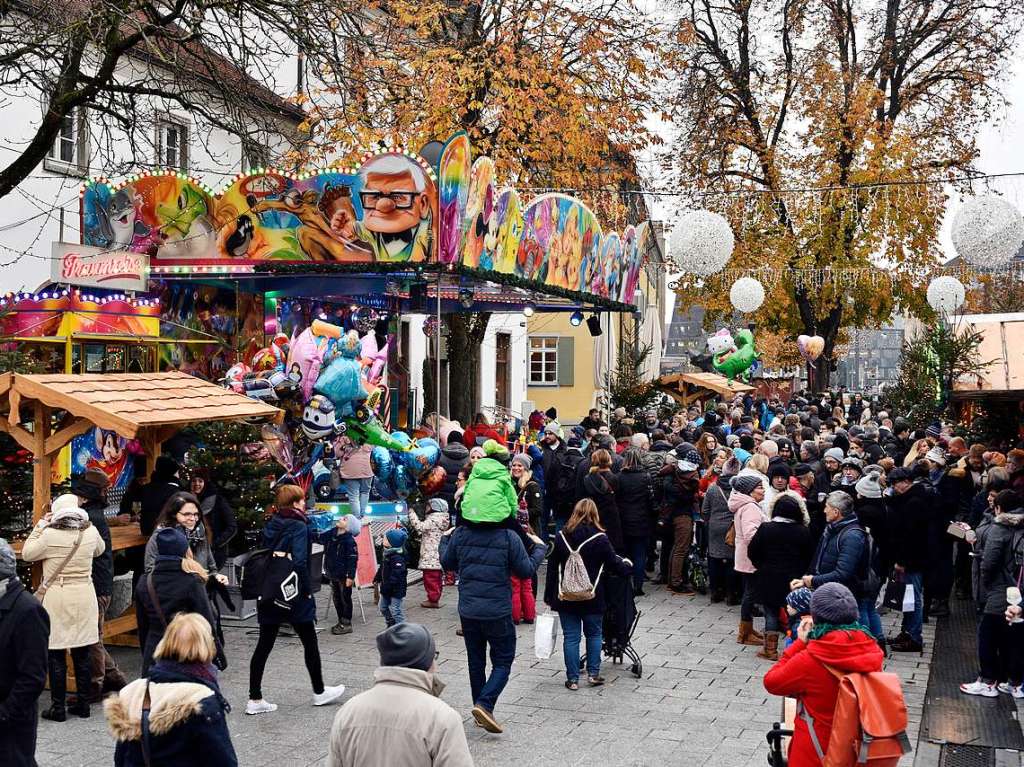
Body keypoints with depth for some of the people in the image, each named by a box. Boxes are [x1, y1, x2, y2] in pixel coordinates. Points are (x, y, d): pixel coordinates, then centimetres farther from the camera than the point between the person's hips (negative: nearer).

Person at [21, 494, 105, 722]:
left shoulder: (50, 535, -14)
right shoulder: (90, 533, -3)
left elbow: (27, 554, 0)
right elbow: (99, 549, 19)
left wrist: (40, 526, 3)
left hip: (57, 598, -4)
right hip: (84, 597, 4)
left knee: (56, 655, 5)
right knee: (82, 654, 11)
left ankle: (58, 707, 7)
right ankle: (83, 704, 17)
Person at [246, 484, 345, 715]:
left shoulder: (270, 525, 8)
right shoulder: (298, 526, -14)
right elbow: (299, 562, -21)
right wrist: (307, 590, -13)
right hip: (293, 593, -6)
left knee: (264, 644, 7)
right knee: (309, 642, 10)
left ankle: (255, 699, 7)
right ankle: (319, 692, 23)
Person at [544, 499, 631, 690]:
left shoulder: (561, 537, -1)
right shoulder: (600, 539, -9)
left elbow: (552, 568, 3)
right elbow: (615, 565, -2)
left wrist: (549, 596, 10)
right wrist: (627, 564, 21)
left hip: (565, 596, 1)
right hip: (592, 597, -1)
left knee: (571, 637, 5)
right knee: (594, 633, 17)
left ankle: (573, 679, 6)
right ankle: (593, 674, 15)